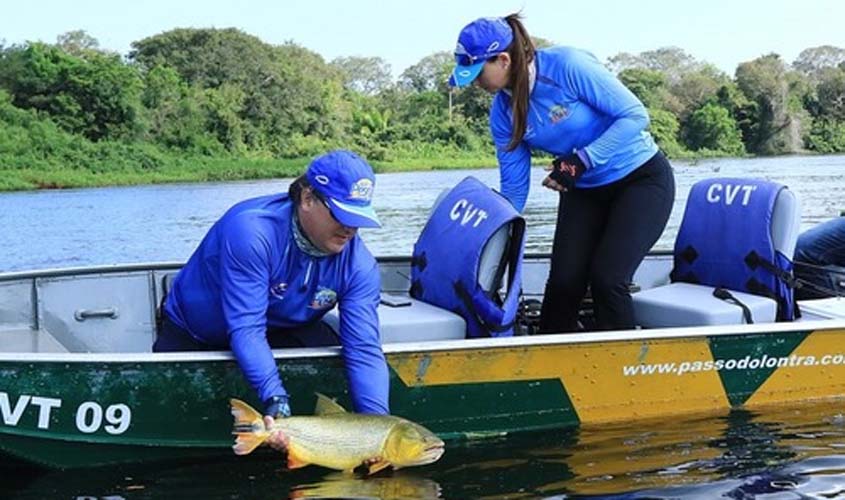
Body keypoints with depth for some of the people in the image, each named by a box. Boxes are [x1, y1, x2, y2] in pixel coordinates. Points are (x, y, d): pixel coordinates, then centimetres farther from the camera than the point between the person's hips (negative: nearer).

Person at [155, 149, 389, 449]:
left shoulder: (359, 265, -23)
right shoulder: (251, 231, -37)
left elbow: (364, 349, -28)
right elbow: (245, 328, -41)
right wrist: (274, 400, -53)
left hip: (282, 329, 3)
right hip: (193, 334, -2)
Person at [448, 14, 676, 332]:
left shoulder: (567, 66, -25)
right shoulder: (503, 111, -6)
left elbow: (635, 115, -22)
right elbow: (513, 187, 0)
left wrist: (581, 160, -28)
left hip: (641, 178, -5)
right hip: (583, 190, 5)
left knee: (606, 279, -17)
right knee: (563, 281, -8)